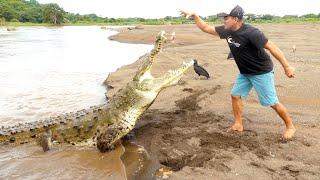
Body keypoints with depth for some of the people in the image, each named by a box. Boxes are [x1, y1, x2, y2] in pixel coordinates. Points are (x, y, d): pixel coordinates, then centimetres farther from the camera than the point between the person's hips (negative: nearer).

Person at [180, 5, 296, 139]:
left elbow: (271, 47, -27)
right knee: (235, 95, 8)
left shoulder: (250, 32, -28)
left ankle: (290, 126, 20)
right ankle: (238, 125, 23)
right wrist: (194, 15, -2)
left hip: (262, 72, -7)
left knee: (272, 102, -1)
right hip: (245, 72, 8)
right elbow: (206, 28, 5)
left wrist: (286, 66, -27)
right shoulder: (227, 31, -5)